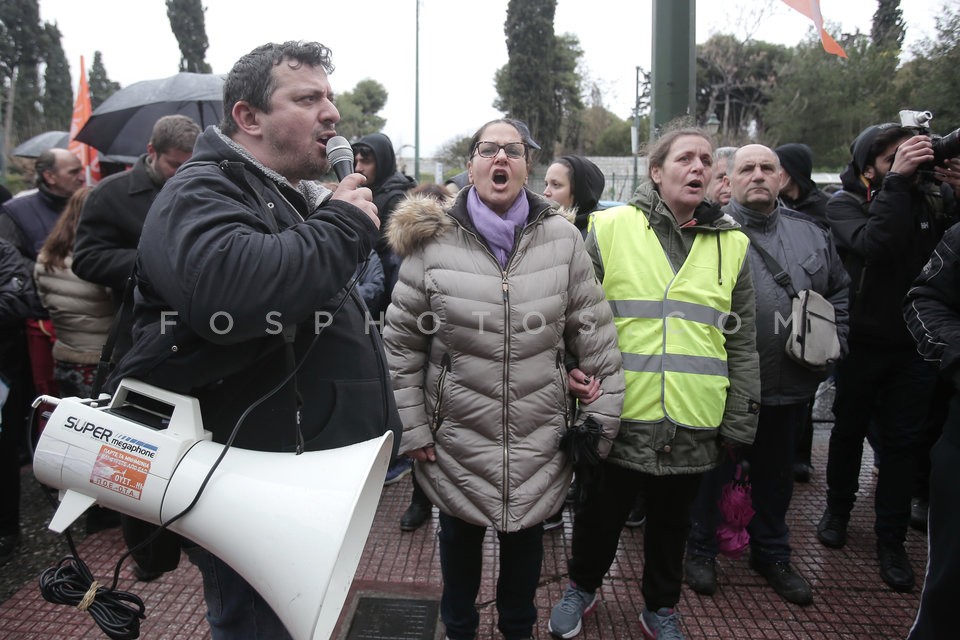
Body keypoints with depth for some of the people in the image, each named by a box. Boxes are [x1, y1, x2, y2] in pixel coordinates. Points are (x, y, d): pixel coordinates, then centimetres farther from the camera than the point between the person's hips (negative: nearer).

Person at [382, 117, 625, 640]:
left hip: (539, 436, 1)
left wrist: (602, 417, 0)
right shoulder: (432, 241, -8)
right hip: (457, 435, -1)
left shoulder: (562, 239, -5)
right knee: (460, 537, 20)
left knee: (525, 537, 20)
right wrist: (411, 429, -3)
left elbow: (595, 335, 0)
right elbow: (400, 342, -2)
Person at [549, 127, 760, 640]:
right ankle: (582, 587, 42)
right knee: (600, 516, 15)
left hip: (693, 426, 2)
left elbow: (742, 346, 9)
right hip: (618, 418, -2)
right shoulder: (612, 228, -3)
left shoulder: (732, 244, 6)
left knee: (671, 522, 19)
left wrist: (738, 423, 7)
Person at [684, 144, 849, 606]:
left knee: (776, 473, 20)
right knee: (712, 469, 10)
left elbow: (840, 290, 19)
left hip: (790, 383, 5)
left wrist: (833, 339, 7)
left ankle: (772, 554, 39)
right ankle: (700, 550, 30)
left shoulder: (811, 234, 9)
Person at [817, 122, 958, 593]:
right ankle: (838, 510, 36)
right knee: (849, 430, 15)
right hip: (862, 342, -1)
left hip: (916, 344, 2)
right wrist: (897, 180, -29)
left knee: (901, 443, 7)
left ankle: (891, 540, 20)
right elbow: (872, 243, -27)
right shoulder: (845, 204, -8)